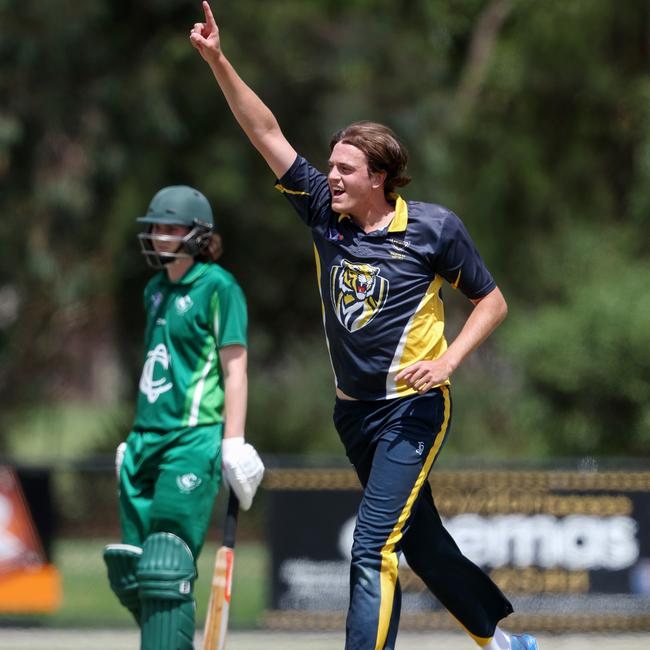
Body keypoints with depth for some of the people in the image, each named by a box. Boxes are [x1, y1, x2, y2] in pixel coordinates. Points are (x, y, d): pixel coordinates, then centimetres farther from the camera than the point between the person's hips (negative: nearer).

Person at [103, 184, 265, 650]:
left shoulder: (217, 287, -4)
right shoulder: (157, 290, 19)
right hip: (148, 437, 8)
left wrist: (233, 442, -15)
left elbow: (234, 369, -9)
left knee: (166, 569, -16)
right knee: (131, 572, 4)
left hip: (195, 437, -8)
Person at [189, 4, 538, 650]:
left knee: (373, 549, -16)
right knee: (422, 543, 15)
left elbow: (491, 301, 1)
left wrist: (446, 360, -14)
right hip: (354, 411, 6)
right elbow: (266, 132, 0)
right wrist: (218, 61, -8)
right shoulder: (326, 215, 2)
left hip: (412, 408, -6)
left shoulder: (433, 228, -9)